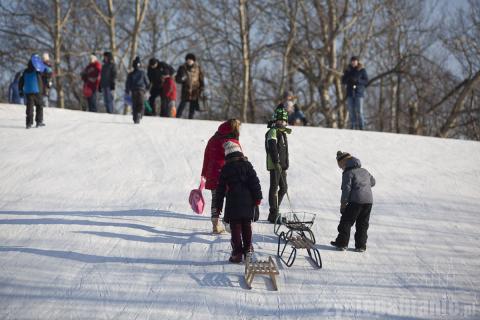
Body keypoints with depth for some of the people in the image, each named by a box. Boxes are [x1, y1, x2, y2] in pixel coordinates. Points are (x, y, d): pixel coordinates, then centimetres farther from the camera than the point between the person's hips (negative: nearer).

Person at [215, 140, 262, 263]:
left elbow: (221, 189, 2)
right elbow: (255, 183, 0)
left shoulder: (226, 169, -2)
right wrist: (258, 198, 7)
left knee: (235, 227, 0)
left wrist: (218, 205, 9)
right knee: (246, 225, 16)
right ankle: (248, 247, 21)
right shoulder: (247, 165, 1)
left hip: (233, 204, -2)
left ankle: (237, 253, -3)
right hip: (248, 202, 2)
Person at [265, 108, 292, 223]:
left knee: (284, 187, 12)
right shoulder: (273, 131, -7)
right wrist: (276, 162, -28)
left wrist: (285, 165, 25)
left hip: (282, 165, 9)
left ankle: (274, 210, 20)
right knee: (274, 187, -10)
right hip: (274, 164, -9)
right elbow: (272, 147, -20)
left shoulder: (283, 132, 21)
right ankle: (273, 213, -10)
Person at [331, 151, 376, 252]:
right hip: (369, 201, 6)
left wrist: (343, 203, -5)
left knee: (346, 222, 5)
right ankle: (361, 245, 11)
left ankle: (342, 243, 5)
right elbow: (372, 182, 32)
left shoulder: (348, 173, -3)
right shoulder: (364, 171, 18)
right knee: (363, 224, 13)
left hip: (356, 201, -6)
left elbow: (346, 188, -10)